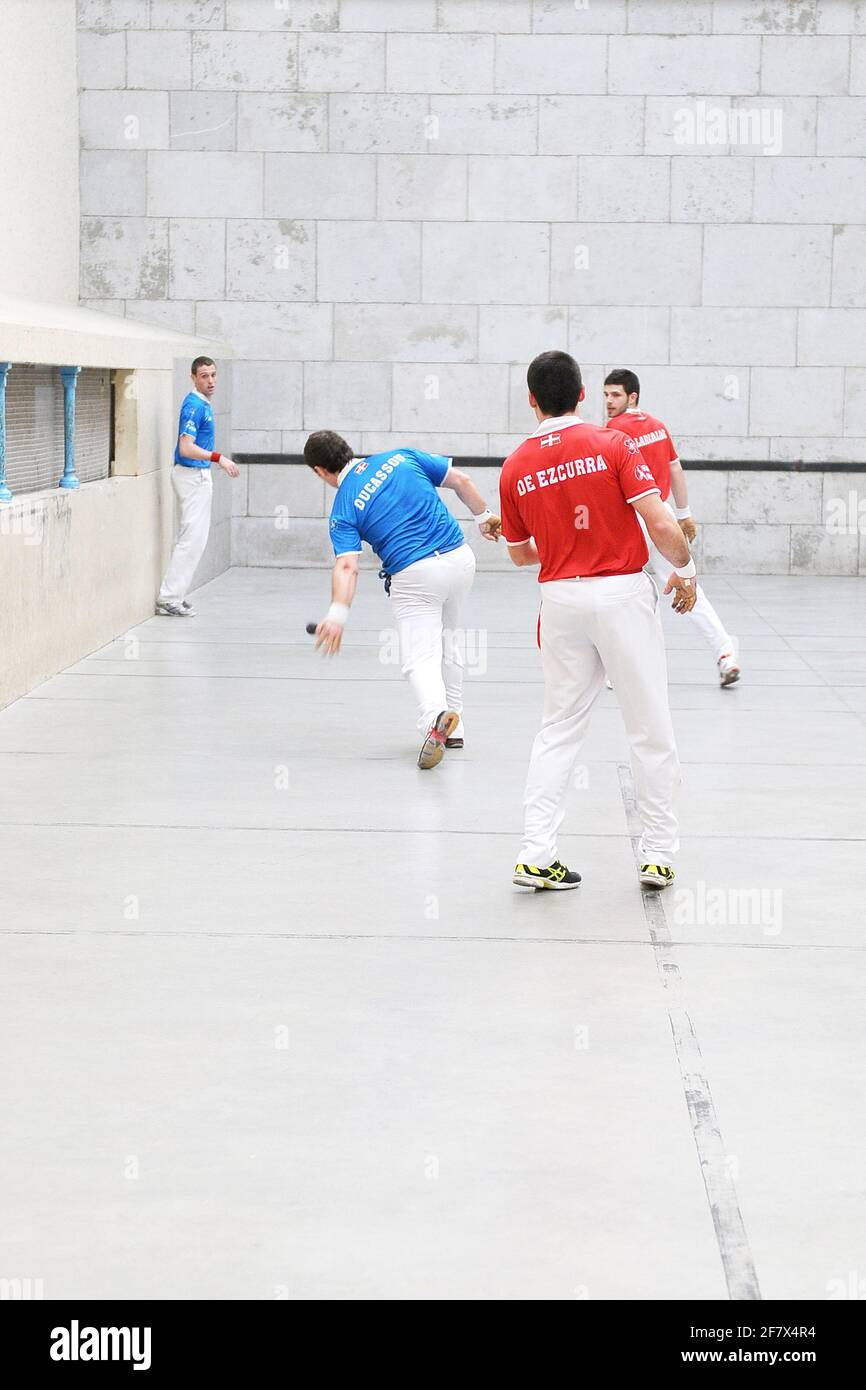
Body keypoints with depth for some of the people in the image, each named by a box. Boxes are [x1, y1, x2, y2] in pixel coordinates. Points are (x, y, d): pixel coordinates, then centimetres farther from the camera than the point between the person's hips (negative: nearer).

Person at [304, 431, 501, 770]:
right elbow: (461, 480, 10)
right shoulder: (401, 458, 8)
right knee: (448, 637, 24)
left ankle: (436, 715, -36)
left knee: (420, 658, -4)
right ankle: (454, 726, 26)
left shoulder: (343, 509, -1)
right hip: (460, 558, 5)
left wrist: (338, 614, -25)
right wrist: (484, 516, 24)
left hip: (414, 576, -5)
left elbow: (347, 566, -16)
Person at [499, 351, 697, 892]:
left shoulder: (515, 467, 3)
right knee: (651, 730, 7)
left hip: (561, 599, 3)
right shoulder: (612, 443, -7)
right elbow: (661, 524, -13)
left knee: (559, 729, 13)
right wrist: (686, 570, 4)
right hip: (623, 593, -3)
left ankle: (537, 854, 6)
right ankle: (659, 854, 11)